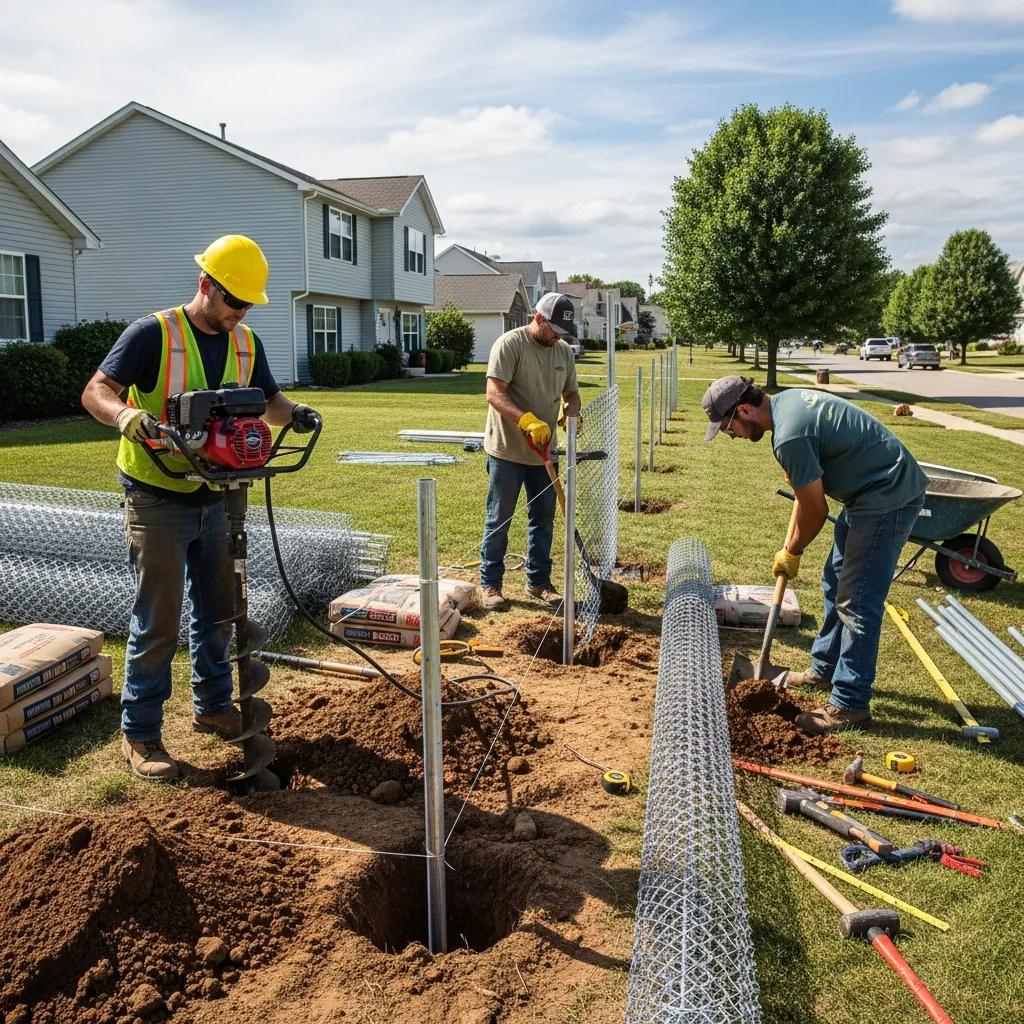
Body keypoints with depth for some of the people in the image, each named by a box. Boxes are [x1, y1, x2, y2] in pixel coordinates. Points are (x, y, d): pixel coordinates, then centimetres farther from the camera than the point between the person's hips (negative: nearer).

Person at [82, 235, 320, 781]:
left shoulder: (245, 344, 6)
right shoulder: (153, 333, -13)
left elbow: (269, 401, 11)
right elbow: (95, 391, -18)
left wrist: (293, 413, -12)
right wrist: (127, 415, -39)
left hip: (215, 498, 6)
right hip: (157, 500, -6)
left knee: (218, 611, 16)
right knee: (158, 621, -2)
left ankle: (212, 706, 34)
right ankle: (139, 733, 12)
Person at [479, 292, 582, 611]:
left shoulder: (564, 352, 9)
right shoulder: (510, 344, -13)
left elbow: (571, 394, 17)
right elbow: (494, 394, -21)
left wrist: (571, 415, -7)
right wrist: (528, 421, -35)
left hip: (544, 452, 7)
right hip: (507, 451, -6)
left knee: (543, 520, 12)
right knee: (499, 521, 4)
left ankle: (538, 582, 25)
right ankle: (490, 585, 16)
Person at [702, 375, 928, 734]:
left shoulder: (790, 436, -26)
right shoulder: (786, 399, 4)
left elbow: (815, 510, -15)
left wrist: (791, 553, 0)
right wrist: (791, 542, 15)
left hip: (888, 499, -11)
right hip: (869, 492, 11)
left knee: (857, 602, -6)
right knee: (836, 584, 19)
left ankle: (849, 704, 3)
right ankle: (824, 668, 34)